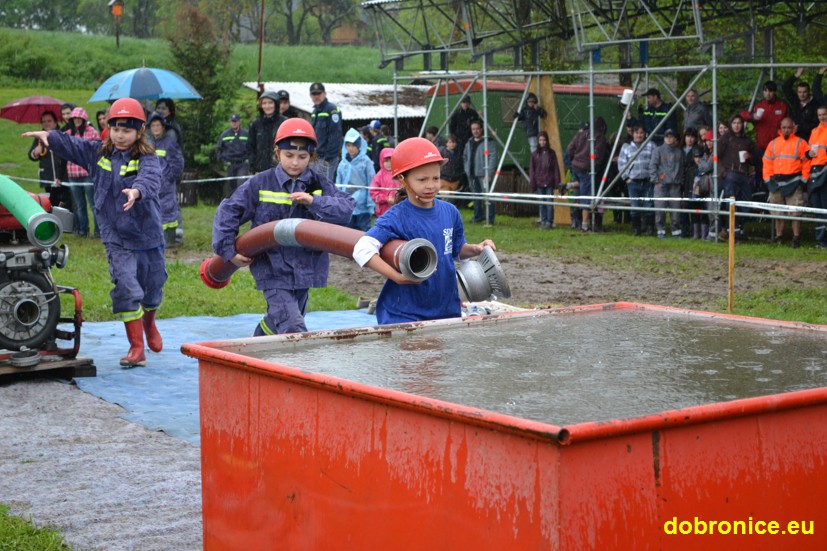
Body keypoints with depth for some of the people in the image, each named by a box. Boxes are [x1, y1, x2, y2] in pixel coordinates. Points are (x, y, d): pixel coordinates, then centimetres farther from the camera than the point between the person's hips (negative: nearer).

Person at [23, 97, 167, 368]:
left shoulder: (147, 158, -12)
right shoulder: (98, 153, 3)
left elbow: (151, 178, -32)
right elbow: (72, 145, 9)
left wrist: (137, 190, -53)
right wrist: (50, 137, -8)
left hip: (148, 236, -1)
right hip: (116, 238, 1)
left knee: (152, 287, 16)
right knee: (126, 288, -14)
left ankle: (149, 323, 49)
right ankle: (136, 348, -10)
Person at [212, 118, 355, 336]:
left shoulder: (319, 184, 1)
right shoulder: (260, 184, -4)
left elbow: (346, 208, -12)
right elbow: (228, 212, 1)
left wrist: (314, 201, -25)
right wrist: (229, 251, -4)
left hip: (305, 268, 4)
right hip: (273, 269, -4)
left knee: (277, 322, 22)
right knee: (292, 328, -19)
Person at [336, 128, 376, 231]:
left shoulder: (365, 162, -6)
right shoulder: (343, 163, 4)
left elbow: (371, 185, -6)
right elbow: (338, 185, 9)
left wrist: (371, 206, -8)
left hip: (362, 207, -4)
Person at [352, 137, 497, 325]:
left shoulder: (450, 212, 4)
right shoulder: (396, 218, -13)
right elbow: (362, 250, -24)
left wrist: (476, 249, 0)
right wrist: (397, 277, -29)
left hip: (447, 309, 5)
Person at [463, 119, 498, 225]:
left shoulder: (488, 142, -7)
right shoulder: (469, 143, 17)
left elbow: (493, 158, -13)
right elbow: (465, 156, 30)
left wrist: (488, 173, -18)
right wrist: (467, 169, 17)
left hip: (483, 174, -7)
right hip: (472, 175, 7)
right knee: (475, 196, 13)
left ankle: (489, 219, -9)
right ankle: (478, 216, 23)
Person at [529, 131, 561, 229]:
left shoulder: (551, 153, 5)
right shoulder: (535, 154, 6)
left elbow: (556, 168, 5)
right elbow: (531, 169, 7)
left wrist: (557, 182, -1)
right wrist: (532, 182, 0)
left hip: (549, 183, -1)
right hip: (539, 183, 1)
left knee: (549, 203, -5)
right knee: (542, 203, 5)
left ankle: (549, 222, 0)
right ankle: (543, 221, 12)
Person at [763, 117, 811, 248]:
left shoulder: (800, 143, 1)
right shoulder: (773, 144, 13)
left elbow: (806, 162, -3)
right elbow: (767, 162, 13)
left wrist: (803, 180, -8)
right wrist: (768, 179, 4)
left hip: (793, 182, -4)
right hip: (776, 182, 4)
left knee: (795, 212, -7)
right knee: (777, 212, 10)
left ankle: (796, 237, -3)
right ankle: (778, 235, 19)